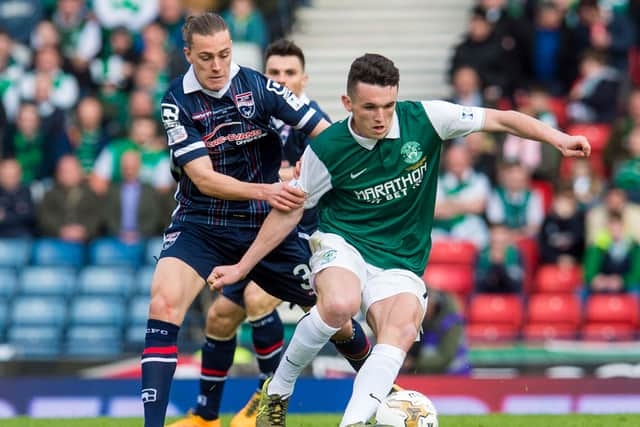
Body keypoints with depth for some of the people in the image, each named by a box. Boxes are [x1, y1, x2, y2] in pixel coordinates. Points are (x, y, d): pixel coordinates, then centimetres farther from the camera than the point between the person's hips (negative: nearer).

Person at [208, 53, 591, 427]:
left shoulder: (424, 119, -10)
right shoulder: (326, 150, -10)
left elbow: (501, 120, -5)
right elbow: (290, 211, 4)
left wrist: (556, 137, -18)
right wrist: (242, 267, 5)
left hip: (401, 263, 2)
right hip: (342, 244, -2)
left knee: (401, 331, -29)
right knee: (340, 304, -35)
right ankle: (276, 393, -13)